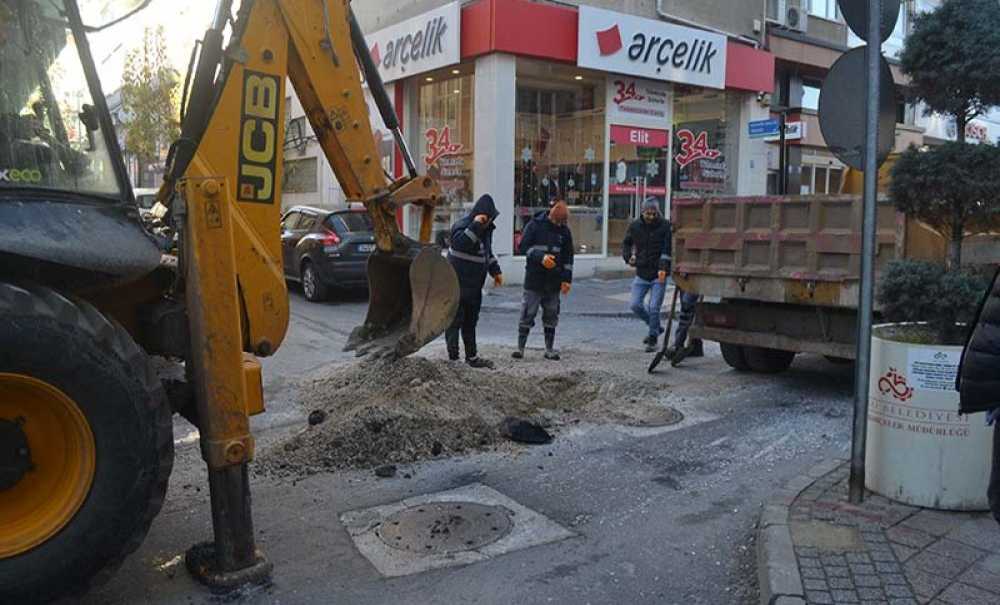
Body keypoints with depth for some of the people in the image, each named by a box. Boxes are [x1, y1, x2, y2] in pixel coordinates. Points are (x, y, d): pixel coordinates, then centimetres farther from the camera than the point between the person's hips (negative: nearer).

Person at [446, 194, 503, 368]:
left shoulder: (486, 228, 11)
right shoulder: (462, 225, -15)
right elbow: (459, 243, -35)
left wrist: (495, 271, 21)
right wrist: (475, 226, -34)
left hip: (475, 285, 9)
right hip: (458, 284, -9)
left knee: (470, 321, 16)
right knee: (455, 320, -3)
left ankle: (472, 357, 25)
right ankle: (453, 358, 2)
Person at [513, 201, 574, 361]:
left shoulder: (564, 231, 8)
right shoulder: (535, 225, -3)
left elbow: (568, 256, 12)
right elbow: (523, 247, -8)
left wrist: (567, 278, 4)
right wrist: (541, 257, -21)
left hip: (553, 282, 3)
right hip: (534, 280, -3)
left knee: (551, 316, 8)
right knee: (527, 315, -2)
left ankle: (550, 349, 15)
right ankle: (520, 348, 5)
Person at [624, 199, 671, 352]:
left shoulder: (665, 226, -6)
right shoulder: (635, 226, 4)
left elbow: (667, 249, -12)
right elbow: (626, 243, 18)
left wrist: (663, 267, -24)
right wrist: (628, 257, 0)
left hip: (659, 274, -4)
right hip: (641, 273, 4)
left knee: (653, 308, -5)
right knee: (635, 305, 2)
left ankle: (652, 339, 11)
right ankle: (655, 327, 26)